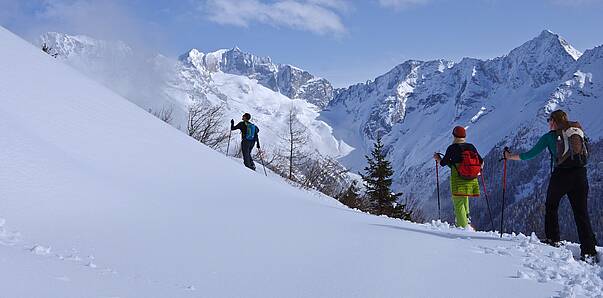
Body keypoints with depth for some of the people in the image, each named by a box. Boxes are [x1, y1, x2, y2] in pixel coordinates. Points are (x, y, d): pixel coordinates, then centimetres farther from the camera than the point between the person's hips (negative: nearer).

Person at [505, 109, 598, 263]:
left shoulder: (550, 136, 2)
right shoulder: (578, 131, 13)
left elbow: (530, 154, 4)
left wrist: (511, 156, 15)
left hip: (561, 175, -3)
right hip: (580, 175, 3)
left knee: (551, 207, 21)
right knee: (581, 213, 1)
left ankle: (553, 239, 25)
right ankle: (589, 251, -5)